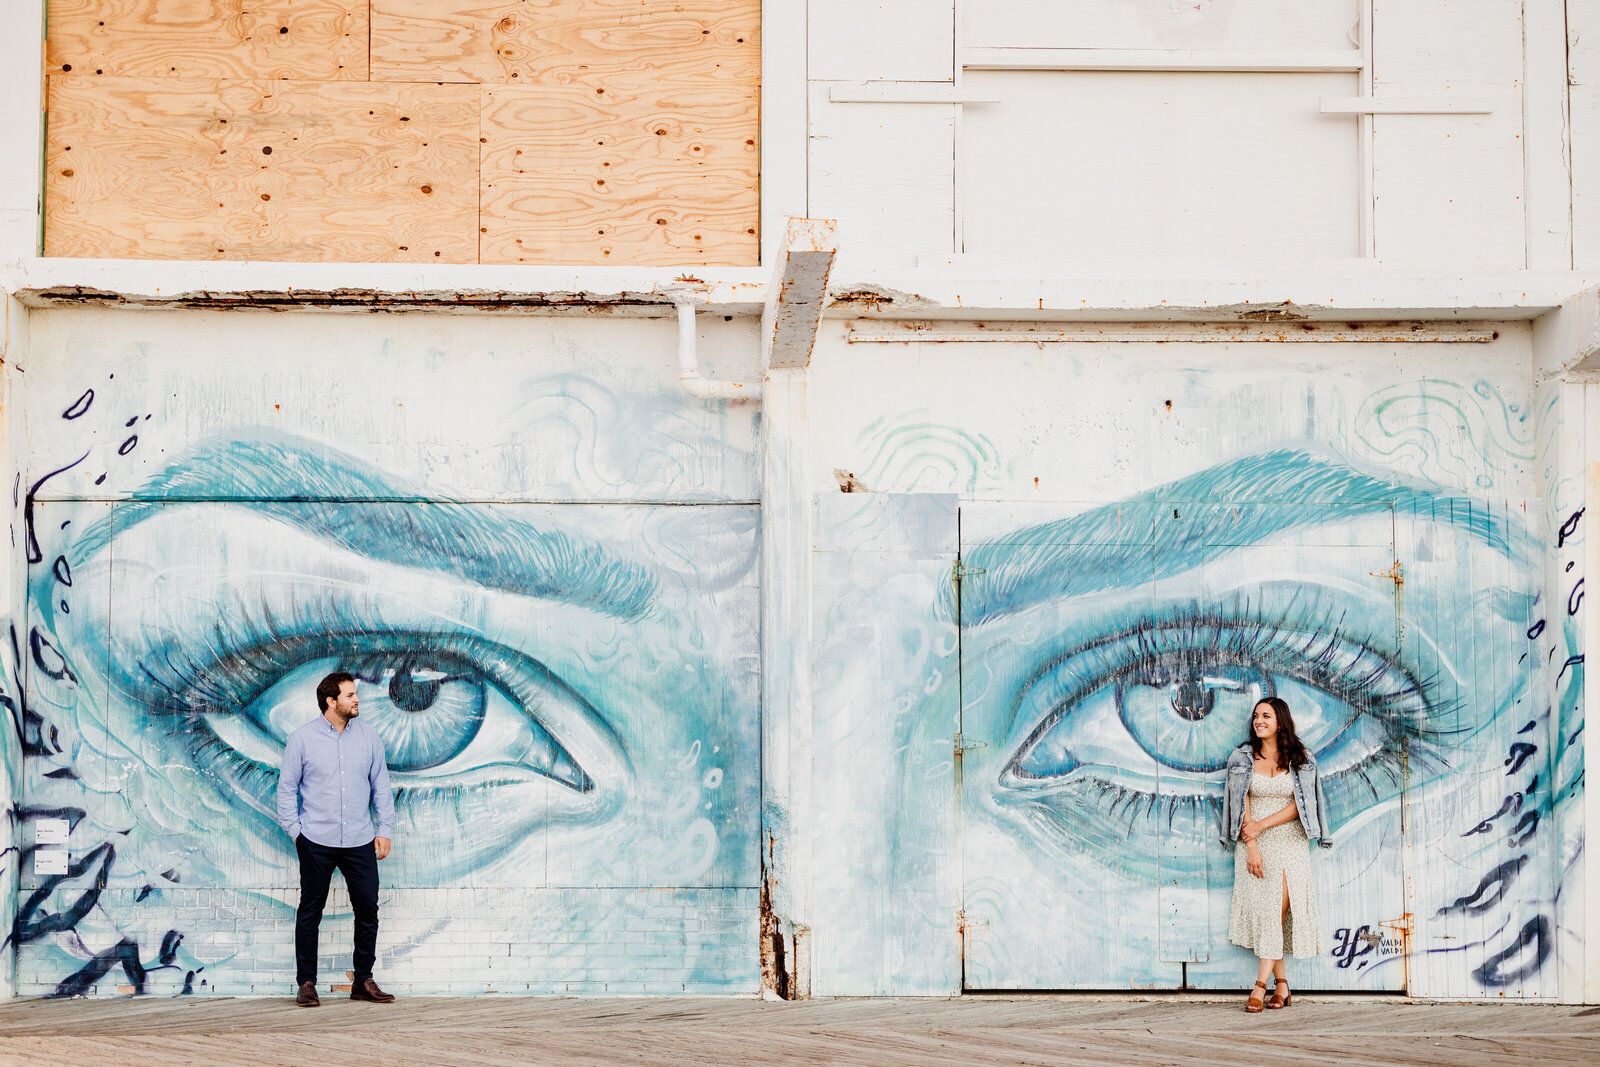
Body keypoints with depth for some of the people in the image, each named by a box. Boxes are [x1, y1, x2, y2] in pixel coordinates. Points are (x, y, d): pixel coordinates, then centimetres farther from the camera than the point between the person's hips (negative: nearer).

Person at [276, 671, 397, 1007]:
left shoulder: (369, 737, 6)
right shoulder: (302, 739, -2)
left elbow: (381, 786, 11)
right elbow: (287, 788, 3)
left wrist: (385, 830, 6)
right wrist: (294, 830, -4)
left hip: (360, 841, 3)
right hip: (316, 841, -3)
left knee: (368, 910, 2)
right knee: (310, 912, 3)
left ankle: (363, 981, 14)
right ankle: (306, 983, 11)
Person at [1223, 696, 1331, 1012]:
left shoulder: (1300, 760, 4)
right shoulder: (1243, 758, 5)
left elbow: (1298, 805, -4)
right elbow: (1242, 804, -2)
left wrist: (1261, 825, -13)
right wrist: (1251, 845, -13)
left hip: (1289, 843, -1)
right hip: (1255, 844, 1)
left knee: (1279, 908, -14)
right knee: (1264, 909, -4)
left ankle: (1261, 983, -16)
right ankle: (1281, 983, 4)